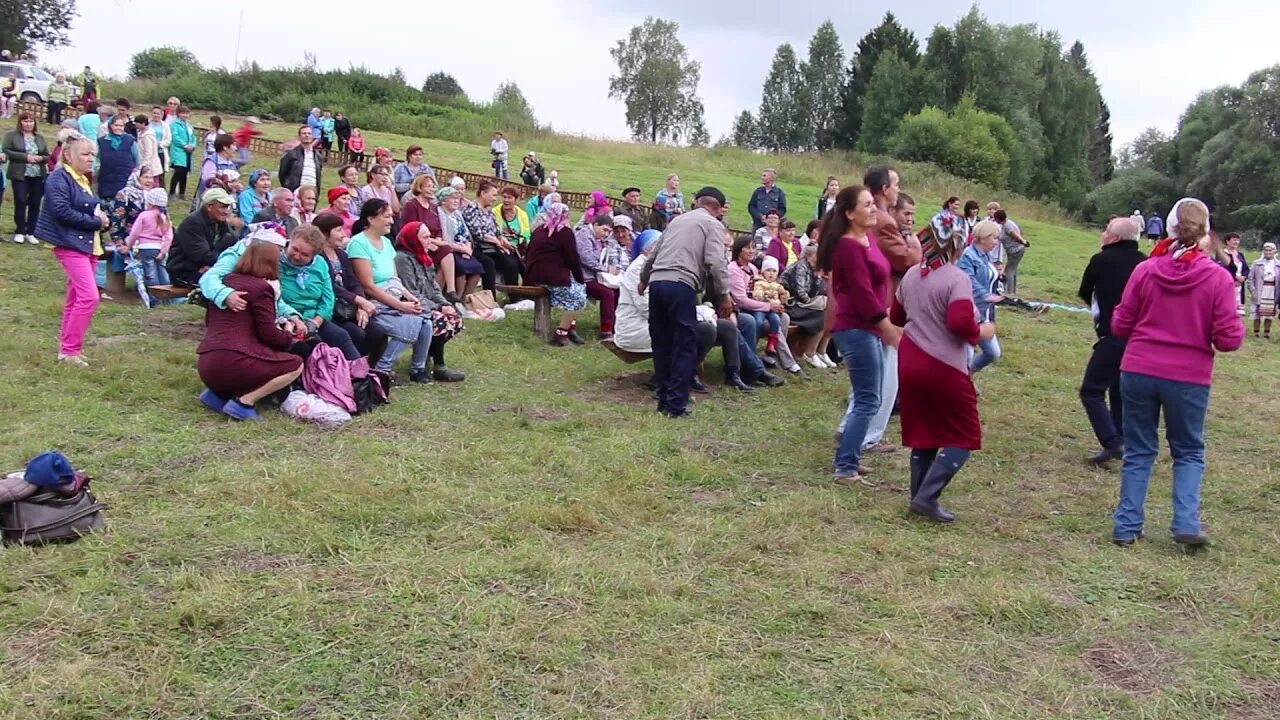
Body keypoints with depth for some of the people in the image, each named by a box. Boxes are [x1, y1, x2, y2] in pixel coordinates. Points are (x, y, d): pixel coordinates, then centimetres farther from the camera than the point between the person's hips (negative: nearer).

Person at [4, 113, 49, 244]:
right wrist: (25, 157, -16)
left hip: (38, 176, 3)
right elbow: (6, 151, -7)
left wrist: (41, 158, -8)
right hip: (20, 175, -3)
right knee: (21, 202, -8)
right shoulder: (11, 135, 2)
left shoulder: (40, 137, 13)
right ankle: (19, 232, 4)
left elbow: (47, 155, 15)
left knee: (35, 204, 3)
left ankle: (30, 232, 13)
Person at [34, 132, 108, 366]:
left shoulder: (82, 180, 16)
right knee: (89, 296, -16)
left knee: (76, 298, 13)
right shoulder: (59, 179, -11)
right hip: (70, 244, -9)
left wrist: (101, 218, 1)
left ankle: (67, 347, 22)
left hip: (86, 244, 9)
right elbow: (63, 212, -22)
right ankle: (70, 349, -8)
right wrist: (96, 222, -15)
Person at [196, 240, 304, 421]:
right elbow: (268, 334, -8)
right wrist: (290, 339, 13)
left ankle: (217, 392, 9)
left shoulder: (225, 281, 19)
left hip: (206, 366, 9)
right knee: (296, 365, 4)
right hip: (234, 363, -8)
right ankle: (244, 402, -10)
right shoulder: (261, 287, -4)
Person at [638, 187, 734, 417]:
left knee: (662, 344, 14)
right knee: (685, 346, 0)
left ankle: (664, 399, 20)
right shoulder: (713, 224, 6)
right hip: (681, 285, -6)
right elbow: (716, 262, -9)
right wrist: (724, 296, -3)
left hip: (656, 282, 6)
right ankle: (676, 404, -2)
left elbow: (653, 254, 31)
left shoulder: (677, 220, 25)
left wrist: (643, 279, 47)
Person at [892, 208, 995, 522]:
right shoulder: (957, 279, -17)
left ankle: (919, 496, 19)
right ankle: (927, 496, -4)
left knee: (923, 432, 17)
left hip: (910, 361, 7)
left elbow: (896, 317, 18)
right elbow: (961, 323, -27)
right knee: (964, 436, 6)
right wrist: (981, 332, -9)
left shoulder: (911, 274, 7)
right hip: (944, 367, -7)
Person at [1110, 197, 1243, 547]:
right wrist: (1235, 327, 13)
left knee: (1138, 452, 13)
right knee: (1188, 452, 18)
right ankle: (1186, 523, 7)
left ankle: (1127, 525, 15)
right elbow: (1229, 339, -9)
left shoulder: (1145, 270, -7)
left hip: (1139, 373, 1)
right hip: (1189, 379, -1)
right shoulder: (1218, 278, -10)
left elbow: (1120, 326, -1)